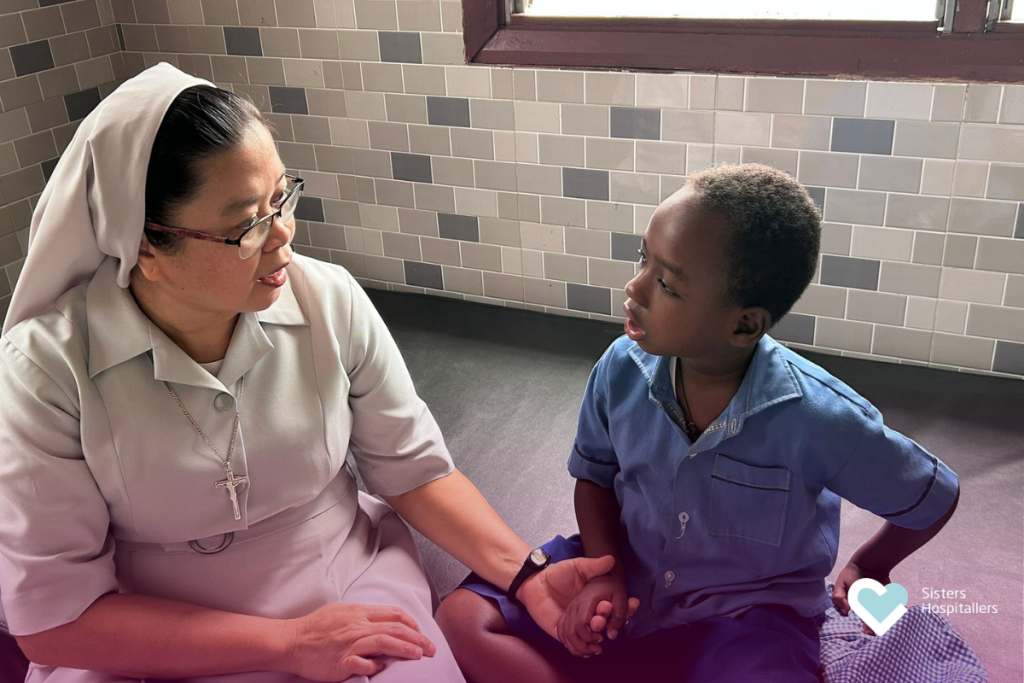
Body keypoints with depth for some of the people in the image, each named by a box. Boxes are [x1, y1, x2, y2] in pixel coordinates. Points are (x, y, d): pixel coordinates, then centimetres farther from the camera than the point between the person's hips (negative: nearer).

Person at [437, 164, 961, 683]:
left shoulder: (816, 419, -24)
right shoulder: (622, 370, -14)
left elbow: (934, 498, -5)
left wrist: (867, 568, 11)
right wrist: (604, 571, -11)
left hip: (745, 617, -3)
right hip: (628, 586, 4)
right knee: (462, 618, -13)